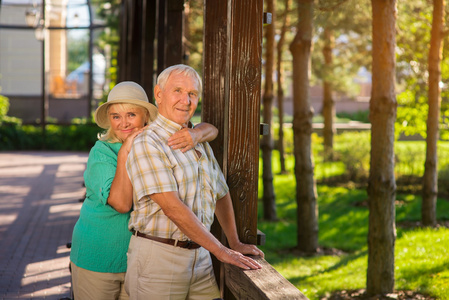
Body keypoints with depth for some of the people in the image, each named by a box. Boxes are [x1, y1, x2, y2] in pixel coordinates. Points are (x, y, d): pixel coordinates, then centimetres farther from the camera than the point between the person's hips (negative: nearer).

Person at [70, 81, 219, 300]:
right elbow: (121, 203, -24)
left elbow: (211, 129, -3)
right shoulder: (101, 152, -13)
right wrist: (124, 153, -26)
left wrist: (195, 134, -26)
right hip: (98, 259, -3)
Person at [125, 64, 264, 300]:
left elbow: (221, 194, 24)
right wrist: (221, 251, -18)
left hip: (200, 257, 7)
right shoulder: (147, 144, -12)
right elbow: (171, 206, -20)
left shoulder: (200, 143, 13)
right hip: (157, 255, -7)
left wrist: (235, 243, 19)